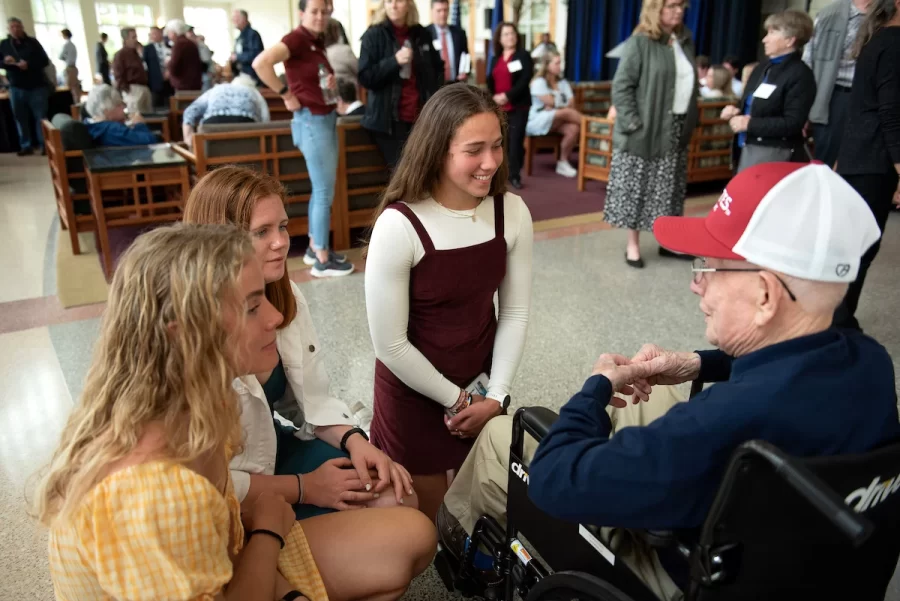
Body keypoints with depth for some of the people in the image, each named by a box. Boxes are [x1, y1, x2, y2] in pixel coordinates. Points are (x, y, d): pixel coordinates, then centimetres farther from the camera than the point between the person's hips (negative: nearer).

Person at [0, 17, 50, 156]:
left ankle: (45, 145, 5)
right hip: (16, 87, 3)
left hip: (37, 86, -3)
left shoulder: (33, 42, 1)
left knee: (40, 117, 0)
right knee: (21, 118, 5)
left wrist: (29, 64, -19)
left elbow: (45, 61, -4)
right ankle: (26, 146, 11)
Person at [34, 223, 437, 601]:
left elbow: (219, 520, -1)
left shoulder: (192, 409, -12)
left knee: (411, 537, 2)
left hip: (216, 566, 7)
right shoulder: (152, 491, -38)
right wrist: (269, 531, -13)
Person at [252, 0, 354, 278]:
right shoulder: (296, 39, -14)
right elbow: (260, 63, -30)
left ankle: (315, 248, 27)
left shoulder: (317, 42, 12)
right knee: (325, 192, -5)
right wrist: (286, 94, -21)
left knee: (321, 190, 15)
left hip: (327, 119, 9)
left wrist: (332, 81, 8)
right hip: (311, 121, -9)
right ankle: (322, 260, 4)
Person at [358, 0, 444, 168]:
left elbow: (437, 68, 23)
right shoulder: (373, 35, -2)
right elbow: (365, 77, -8)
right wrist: (394, 61, -19)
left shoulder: (421, 34, 10)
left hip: (421, 116, 4)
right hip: (390, 118, -3)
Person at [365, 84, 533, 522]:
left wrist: (495, 394, -7)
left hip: (483, 385, 4)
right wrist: (454, 398, -9)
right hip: (414, 392, -4)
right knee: (422, 520, 15)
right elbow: (390, 344, -19)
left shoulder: (512, 212, -11)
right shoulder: (398, 226, -25)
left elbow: (515, 314, -3)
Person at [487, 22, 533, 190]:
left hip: (518, 106, -4)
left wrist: (507, 96, -20)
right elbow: (490, 81, 14)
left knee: (516, 141, -8)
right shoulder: (495, 58, 17)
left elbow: (524, 81, -11)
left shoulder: (523, 56, 0)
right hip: (498, 107, 4)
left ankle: (515, 175, -2)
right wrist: (493, 97, -6)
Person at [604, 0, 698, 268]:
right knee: (636, 190, 2)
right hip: (645, 131, -6)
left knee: (669, 191, 12)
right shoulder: (639, 43, -9)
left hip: (675, 131, 6)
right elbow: (621, 87, -13)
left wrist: (689, 122, 10)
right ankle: (633, 245, 14)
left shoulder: (685, 41, 11)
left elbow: (690, 84, 18)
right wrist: (633, 124, -18)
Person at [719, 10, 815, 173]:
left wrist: (750, 124, -20)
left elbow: (793, 124, -18)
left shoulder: (800, 75, -11)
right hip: (749, 148, 9)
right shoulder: (763, 68, 15)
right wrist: (736, 112, 2)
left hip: (775, 154, -9)